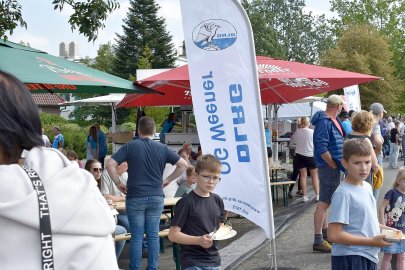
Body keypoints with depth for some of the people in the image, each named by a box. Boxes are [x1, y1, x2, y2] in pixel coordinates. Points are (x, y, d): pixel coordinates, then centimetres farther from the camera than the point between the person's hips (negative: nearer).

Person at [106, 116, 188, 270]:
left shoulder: (130, 146, -3)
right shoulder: (162, 148, 3)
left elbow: (110, 164, -9)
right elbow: (183, 164, 1)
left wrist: (118, 183, 0)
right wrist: (168, 180, 7)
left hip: (135, 198, -2)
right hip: (156, 197, 2)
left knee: (137, 236, 3)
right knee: (153, 235, 8)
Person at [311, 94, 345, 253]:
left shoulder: (334, 120, 13)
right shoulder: (324, 122, -17)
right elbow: (322, 148, -23)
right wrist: (335, 166, -17)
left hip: (333, 166, 10)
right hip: (328, 167, -10)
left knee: (326, 201, 19)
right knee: (324, 202, -8)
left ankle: (325, 233, 31)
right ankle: (318, 241, -4)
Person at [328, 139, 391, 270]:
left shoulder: (367, 187, 7)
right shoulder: (343, 194, -20)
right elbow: (334, 235, -24)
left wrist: (385, 228, 5)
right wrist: (372, 241, -19)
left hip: (369, 255, 9)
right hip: (350, 259, -8)